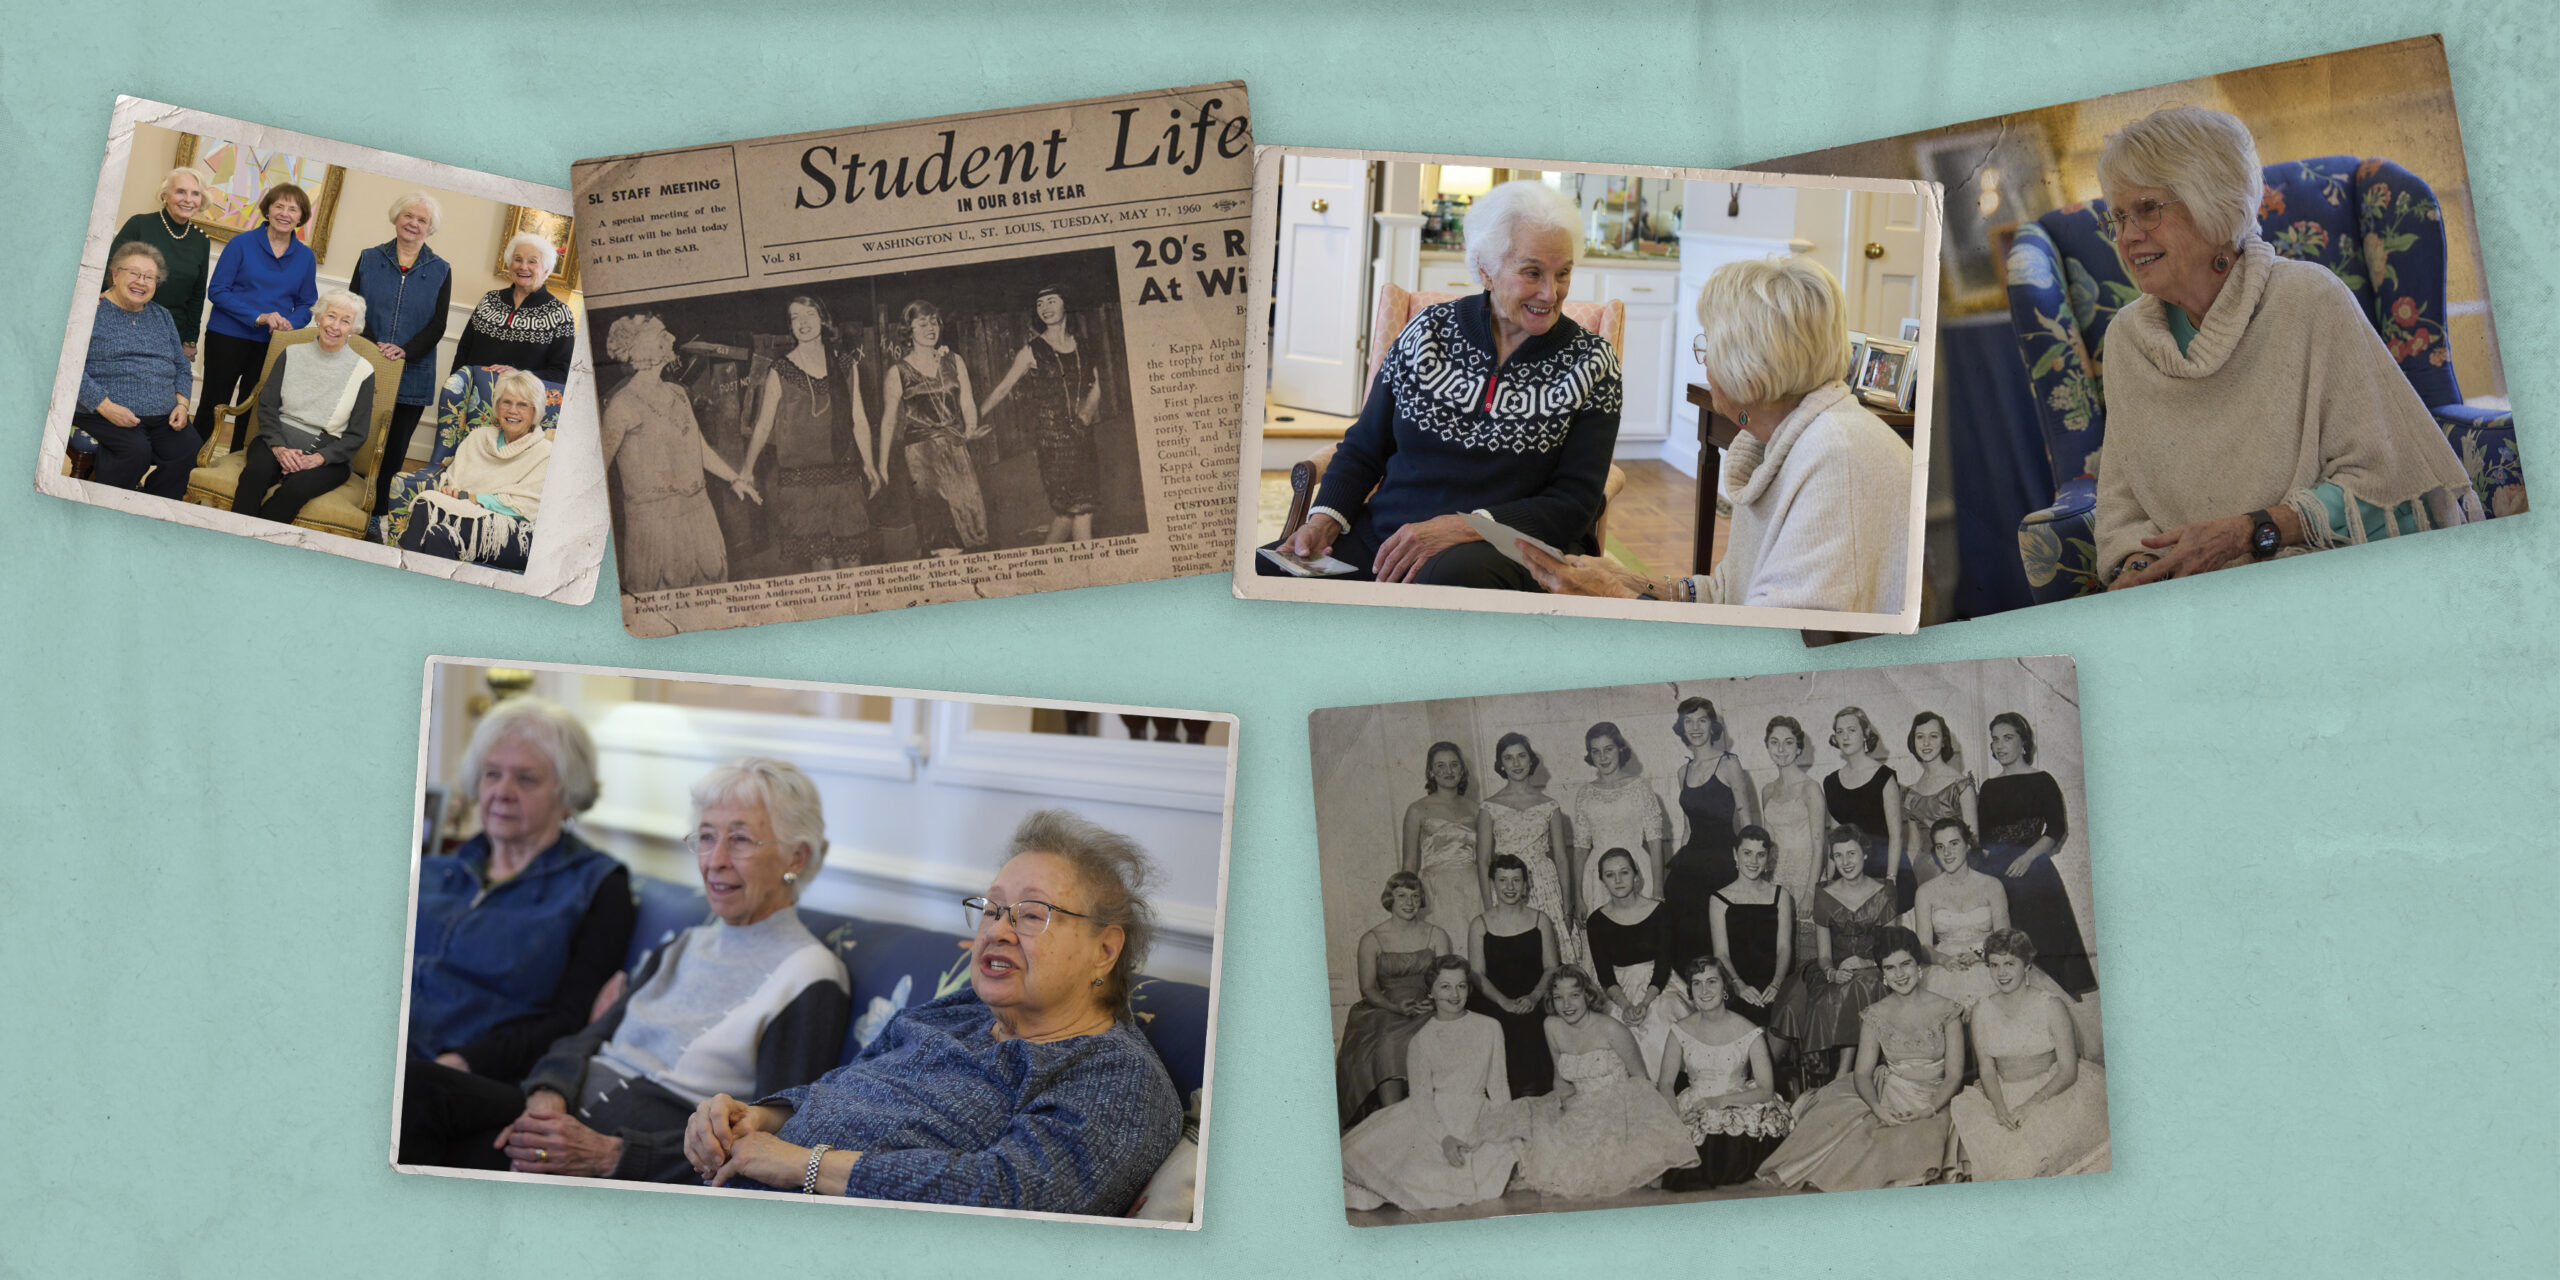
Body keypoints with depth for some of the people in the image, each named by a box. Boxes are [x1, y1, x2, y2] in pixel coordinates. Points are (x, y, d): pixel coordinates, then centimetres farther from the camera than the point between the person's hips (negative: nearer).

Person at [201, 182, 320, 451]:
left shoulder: (305, 257, 6)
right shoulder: (242, 243, -4)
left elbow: (306, 304, 11)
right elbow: (216, 290, -7)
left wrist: (290, 325, -12)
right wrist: (258, 317, -18)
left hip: (272, 345, 3)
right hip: (227, 338, -3)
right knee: (213, 406, 0)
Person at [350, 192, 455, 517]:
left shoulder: (440, 271, 6)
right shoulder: (369, 259, 7)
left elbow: (437, 325, 1)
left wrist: (406, 351, -15)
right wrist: (373, 345, -14)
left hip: (412, 377, 0)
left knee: (395, 452, 4)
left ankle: (379, 513, 13)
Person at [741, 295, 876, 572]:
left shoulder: (846, 366, 10)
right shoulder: (780, 373, 1)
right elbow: (763, 425, 4)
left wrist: (868, 463, 14)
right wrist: (746, 469, 3)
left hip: (844, 474, 3)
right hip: (800, 478, -3)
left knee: (852, 560, -1)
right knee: (822, 561, -9)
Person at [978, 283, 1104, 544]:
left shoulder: (1082, 346, 13)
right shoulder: (1032, 351, 3)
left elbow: (1095, 387, 13)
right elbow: (1003, 388, 6)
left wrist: (1086, 412, -7)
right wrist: (976, 419, 2)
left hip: (1082, 434, 4)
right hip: (1051, 436, -4)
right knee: (1077, 507, -12)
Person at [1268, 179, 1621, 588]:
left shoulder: (1590, 363, 4)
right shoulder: (1430, 331, 10)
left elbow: (1575, 505, -3)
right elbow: (1363, 449, 16)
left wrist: (1460, 528, -18)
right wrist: (1325, 519, -6)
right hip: (1383, 538, 3)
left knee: (1453, 573, -42)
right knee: (1256, 569, -24)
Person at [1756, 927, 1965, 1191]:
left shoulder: (1947, 1011, 0)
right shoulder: (1875, 1016, 5)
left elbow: (1954, 1075, -3)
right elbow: (1863, 1073, 0)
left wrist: (1929, 1109, -19)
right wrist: (1877, 1108, -21)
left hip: (1934, 1103, -3)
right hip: (1889, 1102, 3)